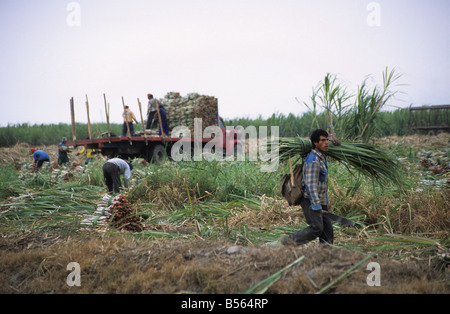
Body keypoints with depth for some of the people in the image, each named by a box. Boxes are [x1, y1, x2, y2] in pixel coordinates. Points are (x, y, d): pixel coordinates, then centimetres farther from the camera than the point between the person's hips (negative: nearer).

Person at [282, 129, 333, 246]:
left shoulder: (321, 157, 13)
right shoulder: (313, 160, -18)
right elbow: (311, 184, -23)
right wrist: (316, 205, -24)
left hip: (320, 200, 9)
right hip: (311, 201, -9)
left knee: (327, 228, 8)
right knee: (316, 228, -12)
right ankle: (289, 241, -3)